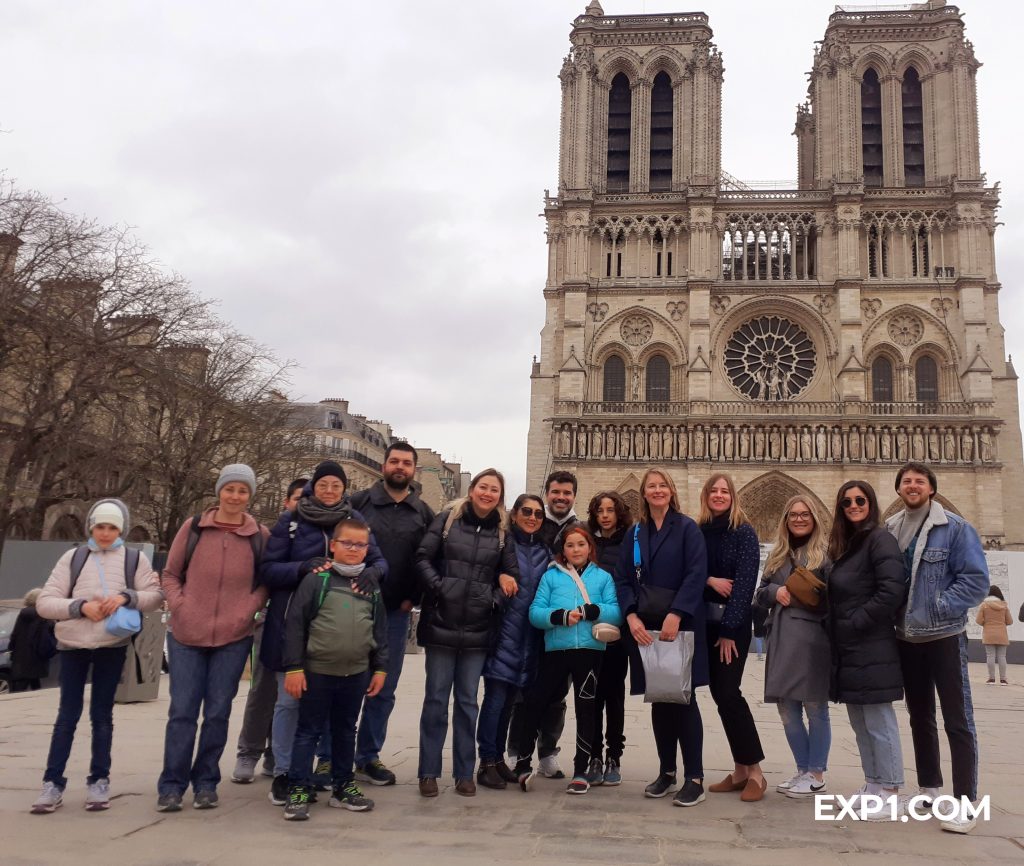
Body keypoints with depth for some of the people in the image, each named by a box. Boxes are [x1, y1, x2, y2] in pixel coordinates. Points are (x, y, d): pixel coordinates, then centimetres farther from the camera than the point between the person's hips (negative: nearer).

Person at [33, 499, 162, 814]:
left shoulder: (134, 559, 5)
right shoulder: (73, 557, 5)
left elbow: (155, 595, 1)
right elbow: (44, 602, 1)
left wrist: (126, 597, -17)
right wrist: (81, 607, -15)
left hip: (112, 645, 0)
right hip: (73, 644, 0)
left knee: (102, 714, 7)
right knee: (67, 714, 3)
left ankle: (99, 781, 14)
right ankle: (53, 782, 10)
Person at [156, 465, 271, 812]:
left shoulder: (260, 536, 0)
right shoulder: (193, 528, 0)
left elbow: (266, 583, 8)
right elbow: (170, 574, 8)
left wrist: (247, 611, -7)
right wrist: (179, 606, -6)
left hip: (234, 638, 0)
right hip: (186, 635, 0)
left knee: (218, 712, 8)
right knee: (182, 712, 2)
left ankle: (206, 783, 22)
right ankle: (171, 785, 14)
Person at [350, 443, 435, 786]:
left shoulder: (424, 513, 7)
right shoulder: (359, 501, 1)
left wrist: (413, 597, 0)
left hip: (396, 612, 3)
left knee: (383, 689, 9)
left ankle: (367, 758, 21)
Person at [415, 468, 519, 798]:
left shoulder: (502, 532, 6)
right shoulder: (447, 519, 1)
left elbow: (512, 575, 9)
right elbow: (423, 558, -2)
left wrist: (494, 599, -6)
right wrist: (438, 587, -13)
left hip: (478, 629, 2)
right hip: (441, 624, -2)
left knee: (467, 702, 9)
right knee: (436, 698, 5)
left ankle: (464, 773, 19)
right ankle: (428, 772, 15)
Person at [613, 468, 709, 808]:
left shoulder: (687, 528, 0)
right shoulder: (634, 535, 13)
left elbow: (696, 574, -10)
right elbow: (623, 579, 7)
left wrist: (676, 615, -20)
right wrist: (631, 616, -10)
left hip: (681, 624, -4)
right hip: (645, 626, 4)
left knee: (683, 697, -5)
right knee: (658, 698, 8)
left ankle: (694, 778, 0)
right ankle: (666, 771, 19)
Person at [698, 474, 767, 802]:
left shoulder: (744, 533, -4)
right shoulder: (697, 532, 8)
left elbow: (744, 583, -10)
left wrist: (728, 630, -14)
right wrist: (710, 580, -15)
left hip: (734, 624, -4)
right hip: (705, 623, 5)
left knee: (728, 693, -11)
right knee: (720, 695, 6)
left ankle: (755, 771, -1)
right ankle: (740, 769, 15)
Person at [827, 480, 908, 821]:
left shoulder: (879, 538, -9)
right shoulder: (845, 544, 16)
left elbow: (892, 591, -19)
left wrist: (856, 623, -15)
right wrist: (837, 628, 7)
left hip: (872, 649, -9)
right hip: (847, 649, 9)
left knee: (878, 721, -3)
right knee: (860, 721, 14)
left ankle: (891, 793, 6)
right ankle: (873, 785, 23)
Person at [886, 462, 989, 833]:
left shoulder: (955, 528, -8)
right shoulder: (889, 530, 4)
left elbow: (977, 579, -13)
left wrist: (937, 607, -18)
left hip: (944, 636, -5)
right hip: (906, 638, 5)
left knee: (958, 720, -3)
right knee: (920, 716, 16)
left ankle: (965, 803, 2)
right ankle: (929, 788, 29)